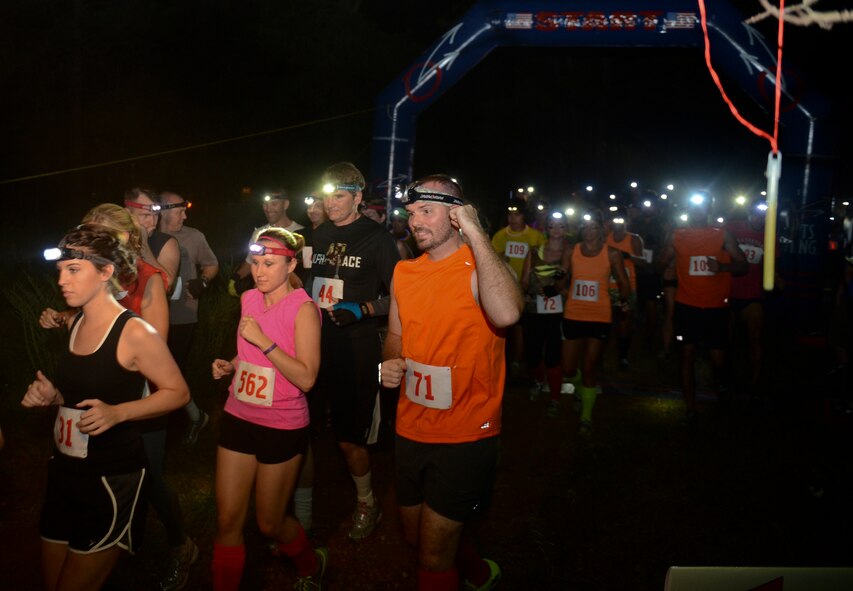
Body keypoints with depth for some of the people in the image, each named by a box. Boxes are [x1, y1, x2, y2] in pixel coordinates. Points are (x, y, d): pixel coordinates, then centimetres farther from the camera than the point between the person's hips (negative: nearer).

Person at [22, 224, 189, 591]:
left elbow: (178, 392, -13)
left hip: (112, 478, -7)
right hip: (64, 471, 7)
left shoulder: (135, 332, -18)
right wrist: (52, 396, -2)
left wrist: (117, 413, -24)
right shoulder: (74, 324, 4)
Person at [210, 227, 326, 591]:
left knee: (269, 523, 11)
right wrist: (229, 365, 2)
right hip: (238, 417, 5)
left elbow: (306, 378, -22)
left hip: (282, 427, -5)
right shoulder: (248, 299, 4)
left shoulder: (303, 308, -15)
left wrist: (263, 340, -26)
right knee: (227, 520, 6)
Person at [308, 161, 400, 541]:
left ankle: (367, 503, 23)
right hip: (317, 345, 6)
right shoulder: (319, 235, 12)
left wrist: (363, 310, -20)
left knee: (350, 436, 0)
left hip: (356, 351, -6)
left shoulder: (376, 239, -6)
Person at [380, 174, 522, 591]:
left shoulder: (481, 267, -14)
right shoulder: (404, 272, 5)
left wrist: (474, 232, -29)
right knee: (415, 536, 24)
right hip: (411, 430, 7)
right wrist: (390, 364, -4)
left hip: (466, 435, -7)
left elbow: (506, 314, -37)